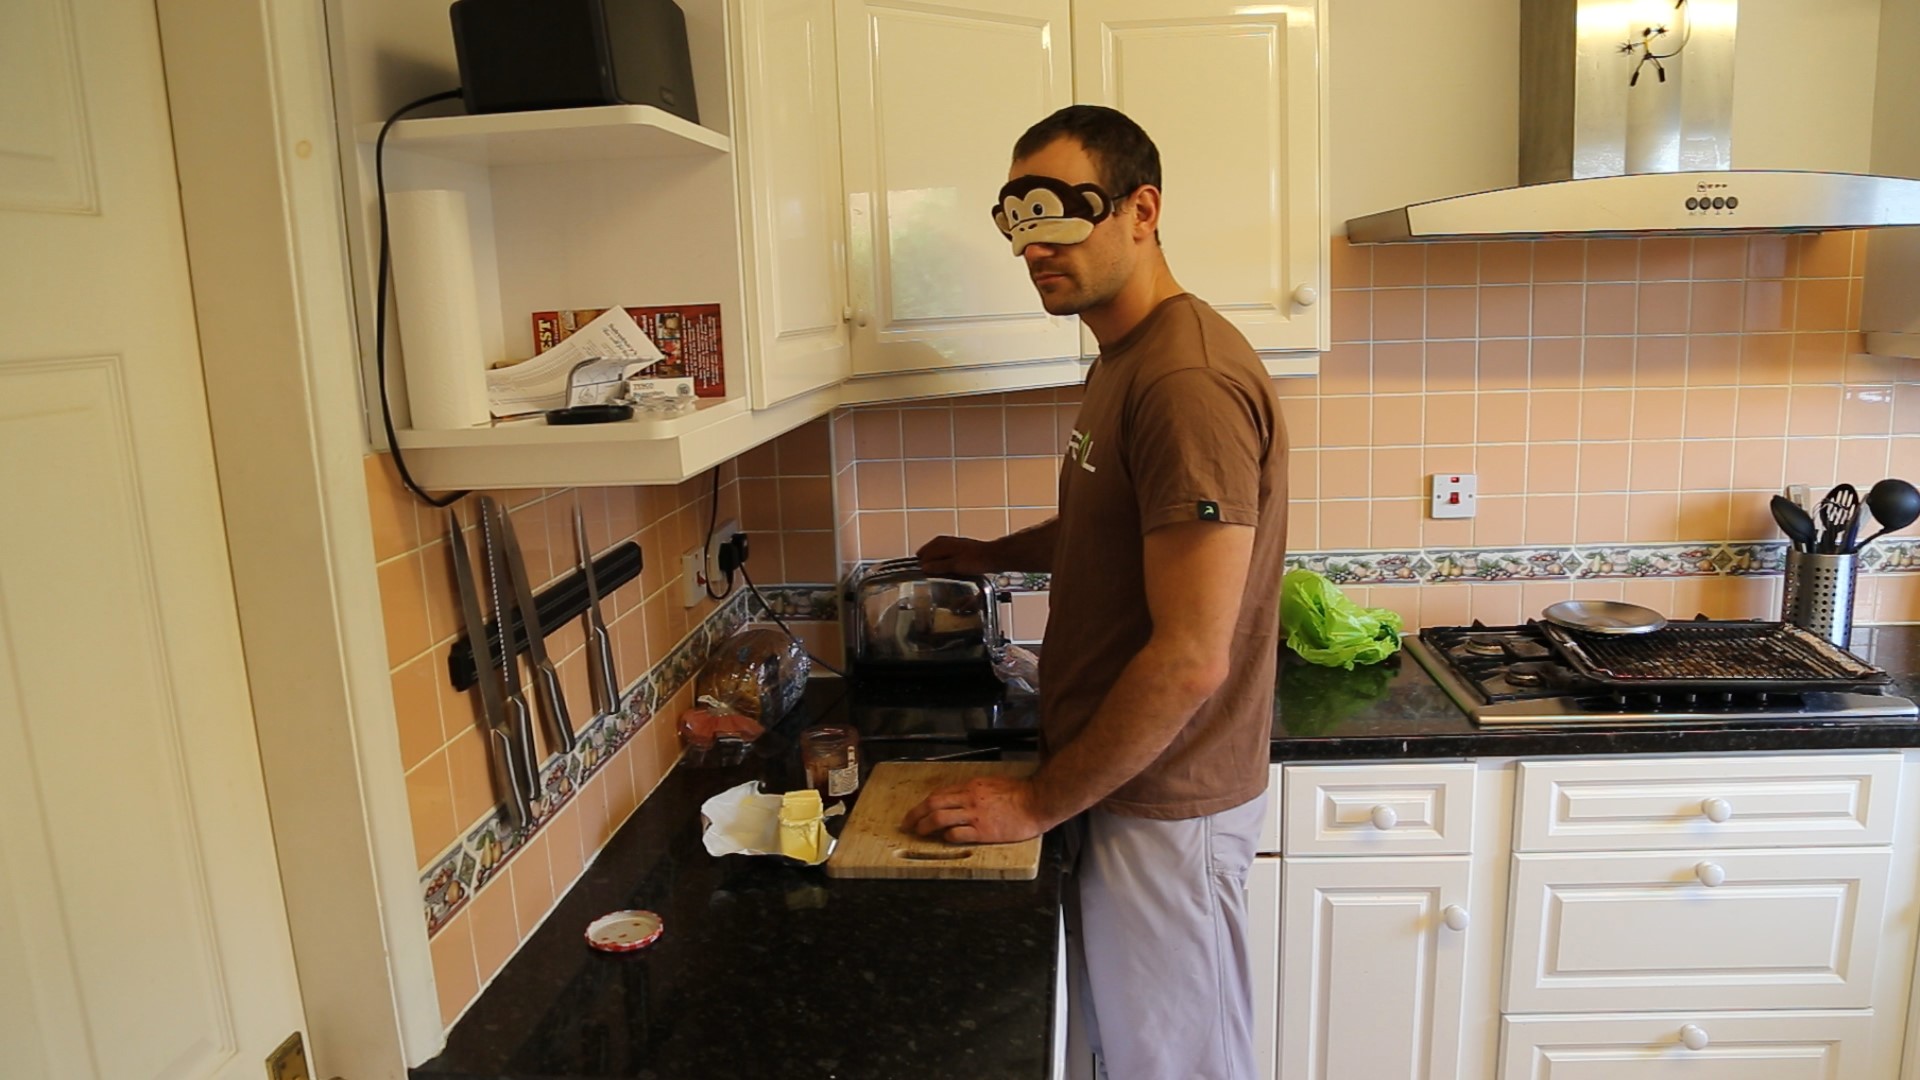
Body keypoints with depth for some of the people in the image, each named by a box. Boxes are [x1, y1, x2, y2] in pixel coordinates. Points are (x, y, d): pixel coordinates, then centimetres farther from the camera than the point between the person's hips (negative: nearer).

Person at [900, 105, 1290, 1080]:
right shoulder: (1123, 359, 7)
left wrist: (1042, 802, -19)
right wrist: (996, 555, 20)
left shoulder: (1190, 381, -25)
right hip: (1121, 781, 9)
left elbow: (1191, 660, -27)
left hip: (1164, 808, -9)